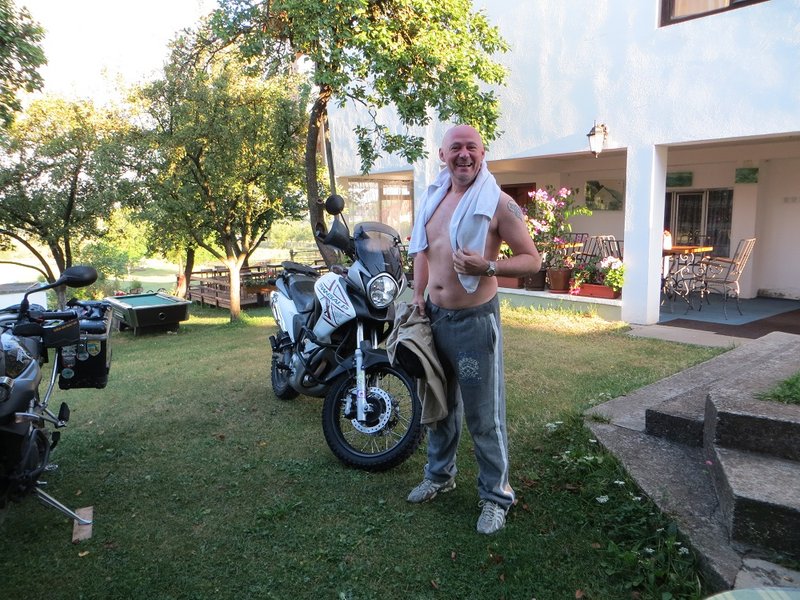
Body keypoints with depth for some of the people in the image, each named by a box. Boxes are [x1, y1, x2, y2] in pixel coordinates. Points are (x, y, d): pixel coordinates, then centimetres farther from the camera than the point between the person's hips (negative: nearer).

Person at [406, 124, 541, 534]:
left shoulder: (498, 203, -11)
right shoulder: (433, 197, 8)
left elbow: (532, 259, -10)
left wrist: (487, 266, -26)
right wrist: (418, 294, 7)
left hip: (474, 320, -6)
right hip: (433, 315, 7)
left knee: (483, 416, 2)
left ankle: (495, 496, 20)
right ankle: (440, 474, 41)